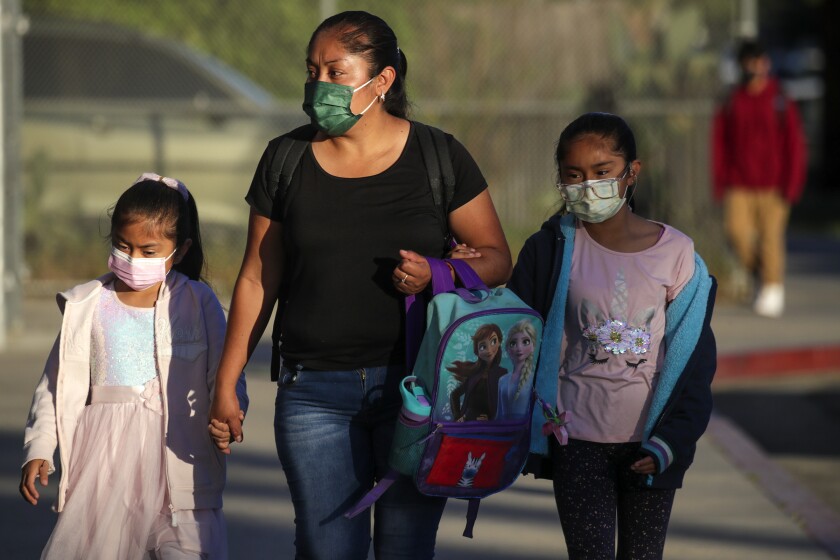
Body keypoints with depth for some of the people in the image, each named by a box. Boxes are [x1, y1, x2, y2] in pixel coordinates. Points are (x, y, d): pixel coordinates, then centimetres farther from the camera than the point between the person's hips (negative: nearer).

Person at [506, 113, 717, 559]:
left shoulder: (675, 252, -2)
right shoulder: (551, 249, -2)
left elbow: (694, 359, 0)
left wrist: (672, 439, -7)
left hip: (648, 443, 1)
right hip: (577, 442, -1)